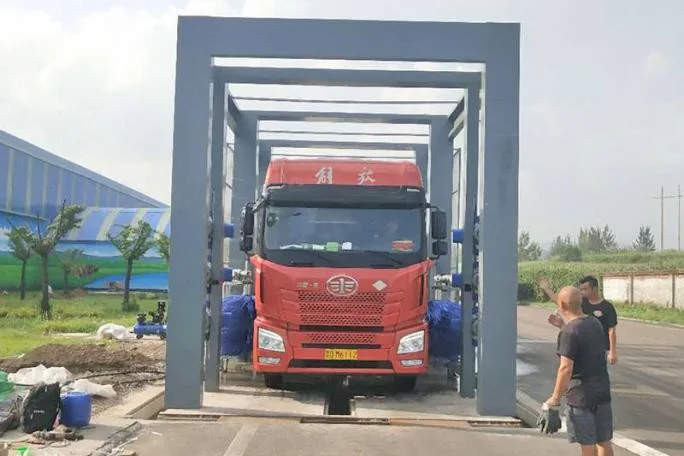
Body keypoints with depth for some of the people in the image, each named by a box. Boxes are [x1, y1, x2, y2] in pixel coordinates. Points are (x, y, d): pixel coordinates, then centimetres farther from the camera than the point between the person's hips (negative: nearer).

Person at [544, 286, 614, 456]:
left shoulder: (569, 332, -18)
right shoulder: (595, 324, 5)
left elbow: (566, 368, -23)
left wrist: (555, 398, -16)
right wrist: (563, 324, 31)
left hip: (581, 395, -7)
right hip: (602, 391, 7)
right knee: (604, 442, 14)